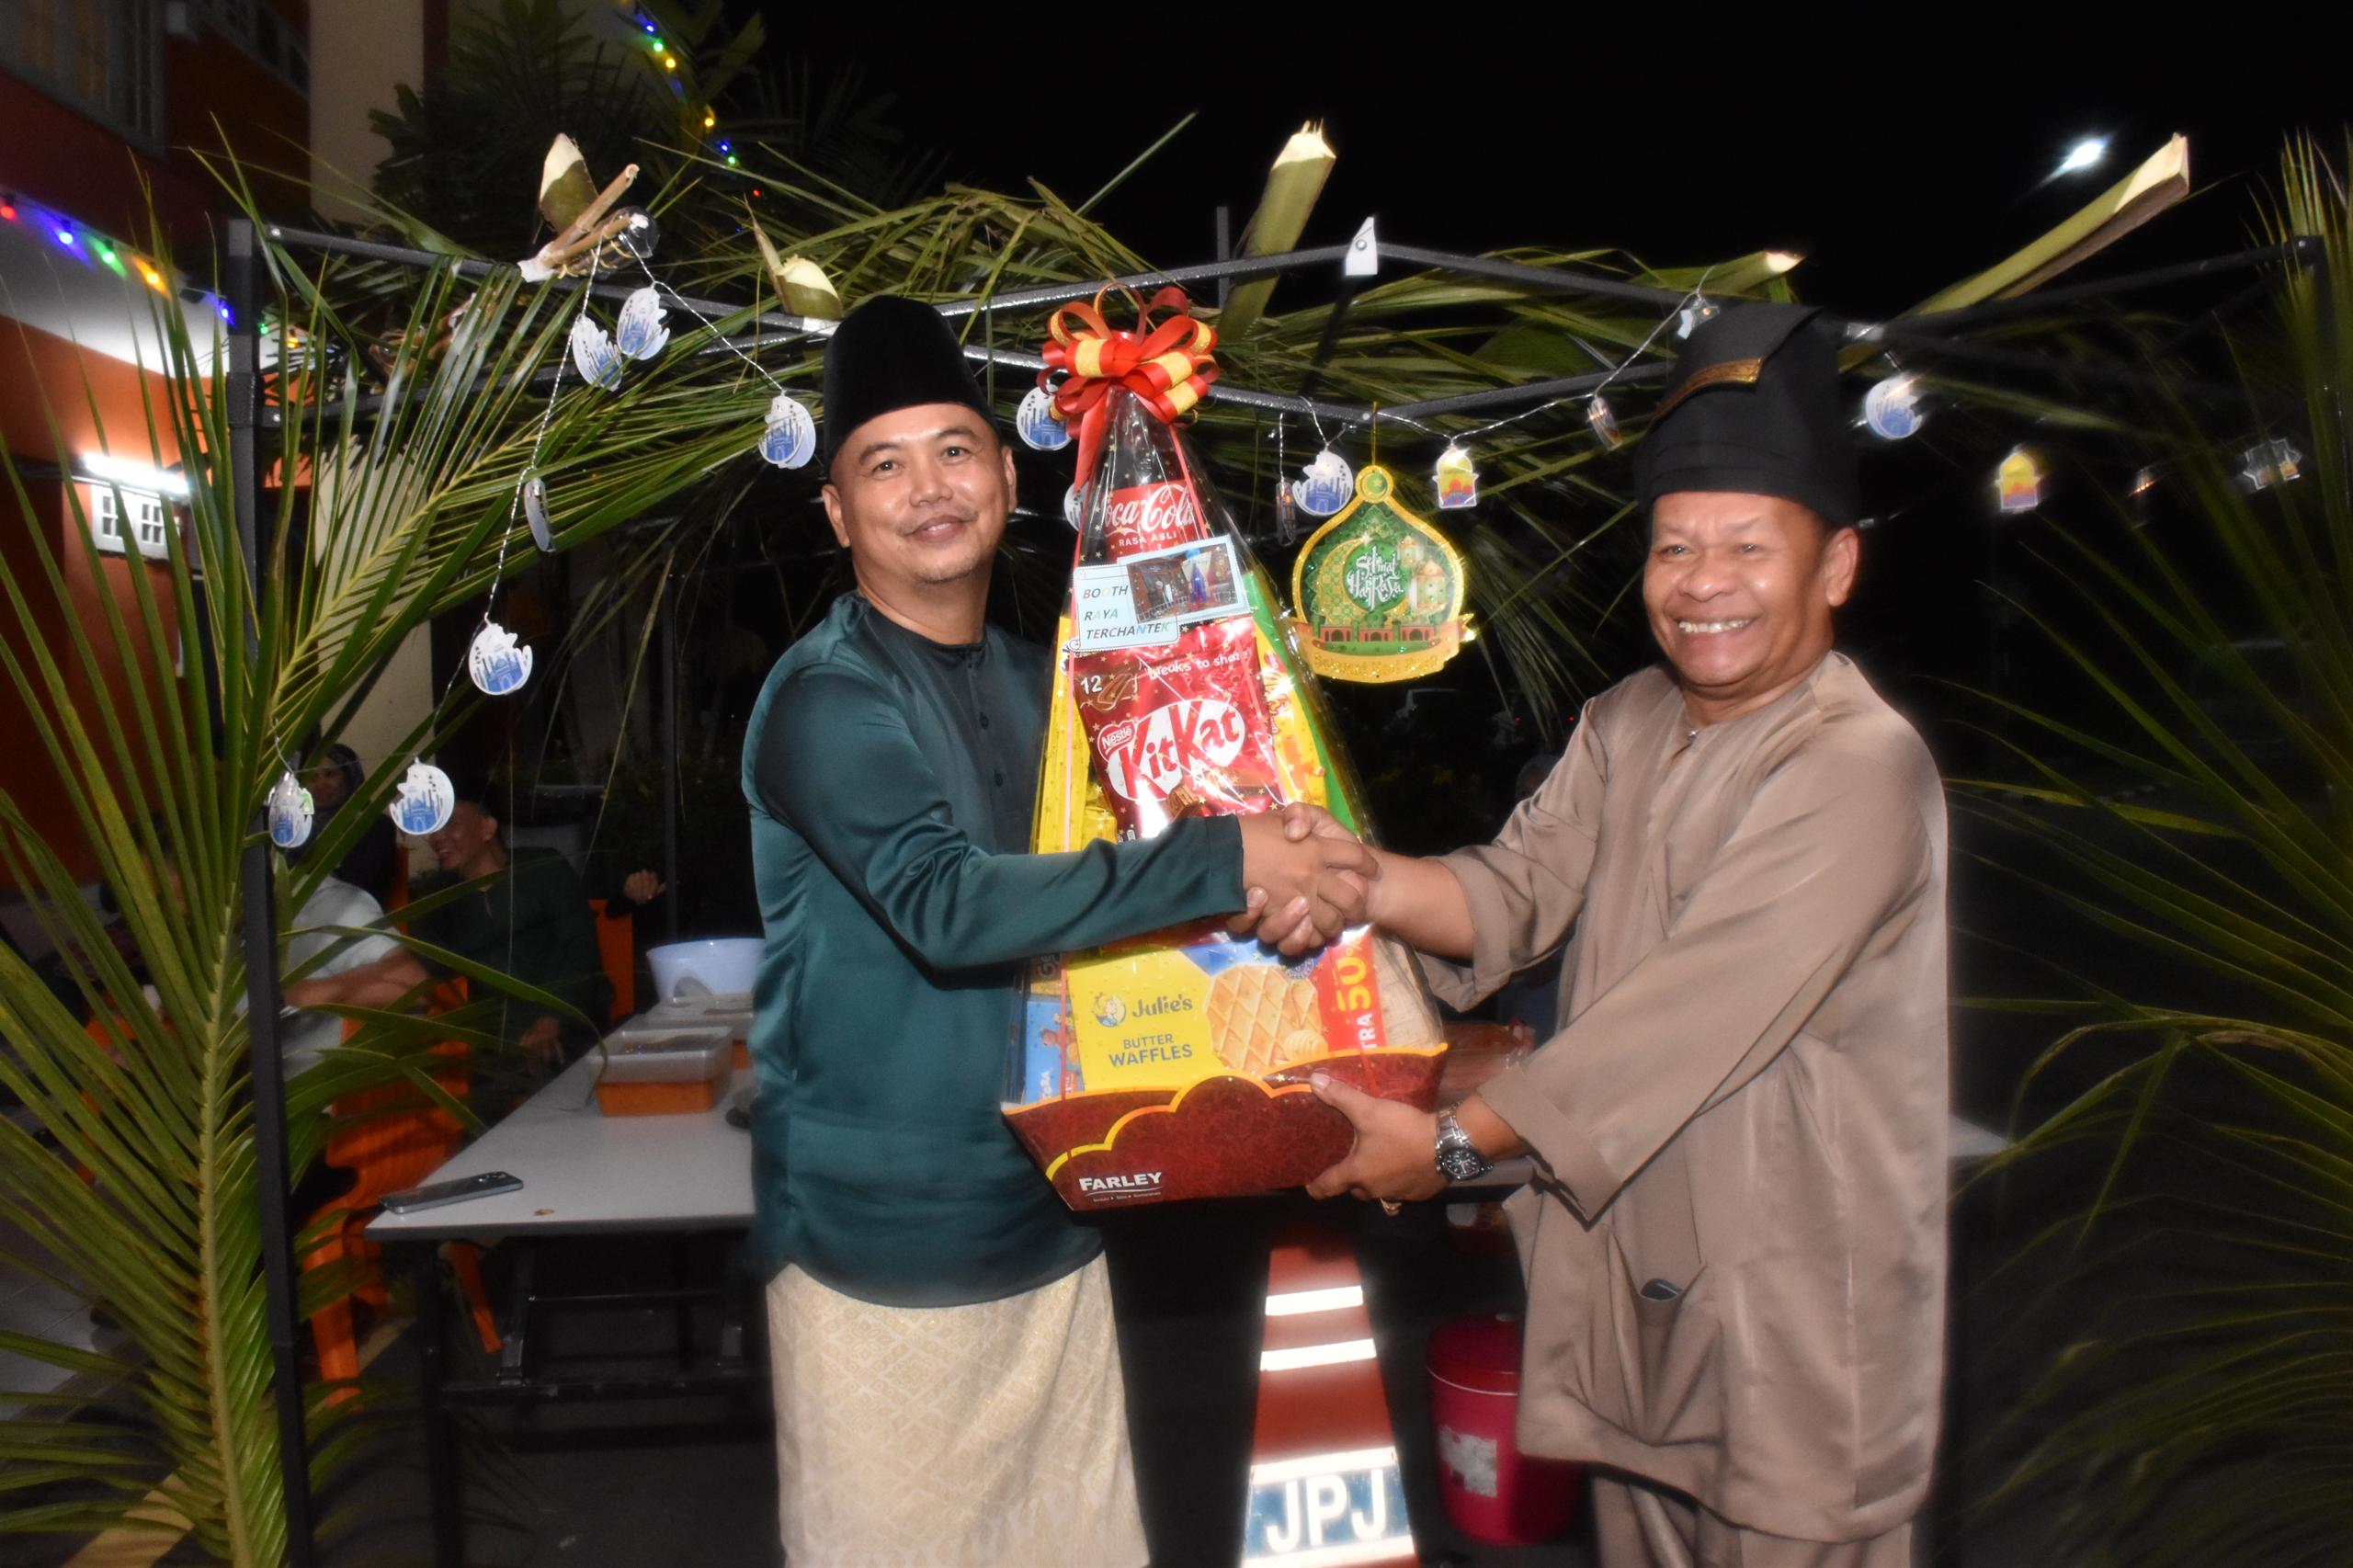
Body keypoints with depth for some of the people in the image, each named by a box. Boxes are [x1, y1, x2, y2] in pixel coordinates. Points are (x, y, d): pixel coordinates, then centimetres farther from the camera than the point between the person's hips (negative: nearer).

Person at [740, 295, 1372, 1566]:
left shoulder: (1036, 682, 11)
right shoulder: (826, 698, -13)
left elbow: (1071, 897, 20)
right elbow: (948, 905, -26)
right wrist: (1220, 863, -25)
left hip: (1050, 1226, 7)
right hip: (881, 1250, -6)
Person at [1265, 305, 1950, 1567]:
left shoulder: (1858, 771, -21)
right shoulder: (1626, 724, 6)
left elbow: (1687, 1016, -26)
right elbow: (1516, 893, -2)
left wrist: (1455, 1143, -23)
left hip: (1792, 1304, -7)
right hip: (1626, 1268, 7)